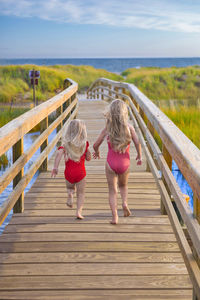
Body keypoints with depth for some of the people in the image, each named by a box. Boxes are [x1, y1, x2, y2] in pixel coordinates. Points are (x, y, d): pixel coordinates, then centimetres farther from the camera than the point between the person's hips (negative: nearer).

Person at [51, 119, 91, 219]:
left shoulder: (66, 143, -3)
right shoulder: (84, 143, -3)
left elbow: (59, 153, -19)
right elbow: (88, 158, 4)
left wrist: (55, 167, -22)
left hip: (69, 172, 1)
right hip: (80, 172, -1)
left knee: (70, 187, 27)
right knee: (81, 193, 8)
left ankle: (70, 194, -5)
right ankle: (79, 211, -7)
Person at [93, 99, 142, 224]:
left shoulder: (107, 128, -7)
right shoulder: (129, 127, -7)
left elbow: (96, 145, -3)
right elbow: (137, 143, -12)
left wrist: (97, 152, 19)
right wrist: (139, 156, 5)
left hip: (111, 163, -1)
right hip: (125, 163, 1)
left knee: (112, 190, 9)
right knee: (123, 185, 27)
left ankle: (115, 217, 1)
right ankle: (125, 202, 2)